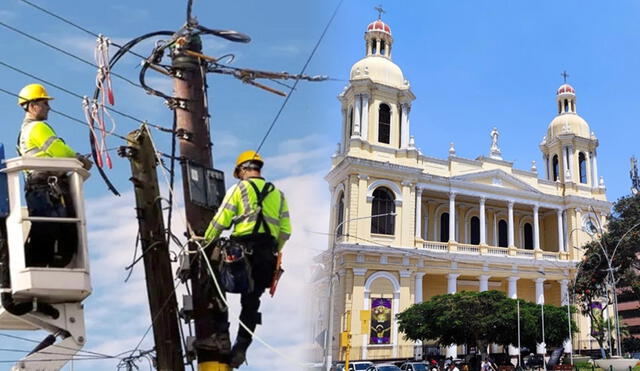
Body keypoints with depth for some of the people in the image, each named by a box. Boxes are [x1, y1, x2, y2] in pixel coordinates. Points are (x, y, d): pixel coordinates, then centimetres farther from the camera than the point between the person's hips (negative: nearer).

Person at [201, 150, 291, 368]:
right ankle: (241, 347, 7)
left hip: (243, 247, -5)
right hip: (268, 255, 5)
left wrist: (207, 242, 14)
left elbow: (220, 221, 0)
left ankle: (221, 337, -2)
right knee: (251, 301, 10)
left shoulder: (239, 188, 4)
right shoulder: (278, 194, 19)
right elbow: (286, 231, 14)